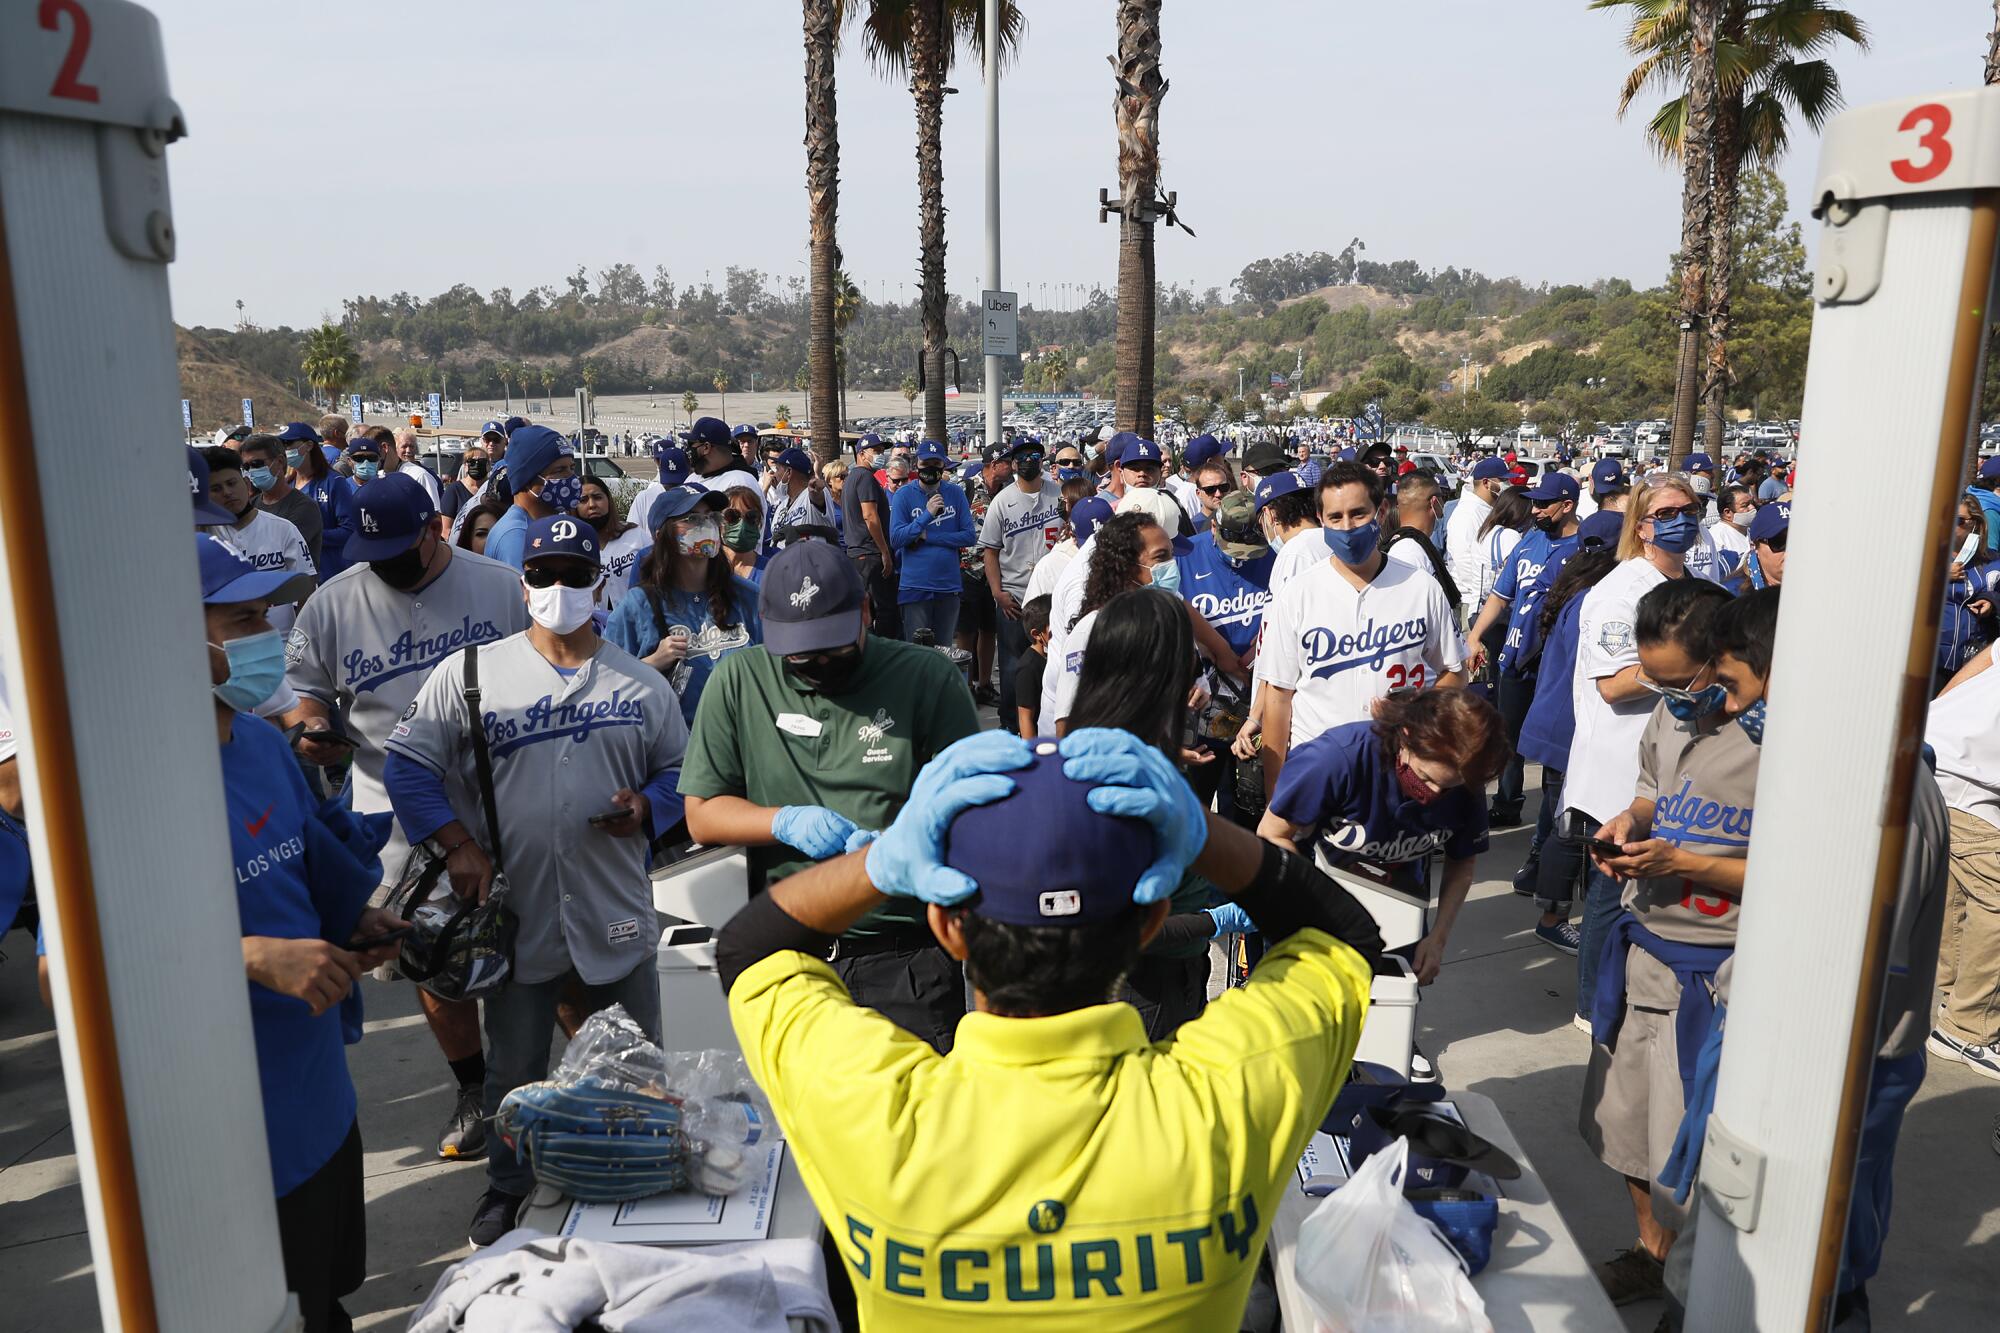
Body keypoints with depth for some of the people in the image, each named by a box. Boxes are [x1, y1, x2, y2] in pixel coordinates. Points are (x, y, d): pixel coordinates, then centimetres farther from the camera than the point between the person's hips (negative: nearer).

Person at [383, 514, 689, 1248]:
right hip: (516, 915, -1)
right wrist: (457, 843, -9)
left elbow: (679, 768, 11)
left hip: (616, 918, 1)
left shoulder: (642, 684, 3)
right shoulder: (470, 672, -2)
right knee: (513, 1070, 16)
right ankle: (507, 1186, 39)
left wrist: (647, 808, -10)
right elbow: (409, 763, 0)